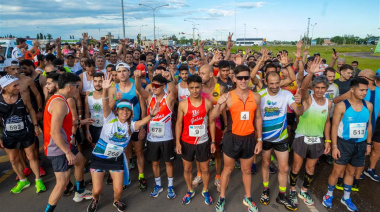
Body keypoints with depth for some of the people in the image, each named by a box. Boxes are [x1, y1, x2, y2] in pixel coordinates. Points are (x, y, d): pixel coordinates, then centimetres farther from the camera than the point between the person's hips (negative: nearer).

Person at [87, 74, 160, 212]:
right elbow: (105, 106, -30)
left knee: (118, 189, 4)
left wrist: (151, 115, -47)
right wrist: (105, 90, -48)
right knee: (97, 190, 3)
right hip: (99, 158, -2)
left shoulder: (131, 125, -6)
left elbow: (142, 122, -26)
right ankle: (95, 200, 41)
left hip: (117, 159, 2)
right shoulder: (110, 119, -12)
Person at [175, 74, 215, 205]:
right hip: (186, 142, 0)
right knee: (187, 169, 15)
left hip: (203, 142, 0)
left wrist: (213, 141, 1)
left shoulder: (208, 103, -7)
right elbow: (179, 123, -3)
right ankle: (190, 191, 40)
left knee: (205, 169, 14)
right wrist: (177, 142, -7)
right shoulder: (183, 104, -9)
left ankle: (205, 191, 39)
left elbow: (212, 122, 1)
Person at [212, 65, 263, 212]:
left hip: (249, 139, 3)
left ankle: (248, 198, 39)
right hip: (232, 138, -2)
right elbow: (212, 117, -15)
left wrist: (259, 139, 6)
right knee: (227, 169, 14)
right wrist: (218, 104, -34)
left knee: (246, 170, 19)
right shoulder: (228, 97, -12)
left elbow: (258, 118, 7)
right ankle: (222, 198, 32)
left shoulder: (256, 97, -2)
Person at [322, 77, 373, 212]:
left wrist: (369, 143, 10)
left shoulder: (369, 106, 0)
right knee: (337, 171, 2)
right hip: (344, 143, -4)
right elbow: (334, 127, -12)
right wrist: (334, 146, -14)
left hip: (360, 145, 4)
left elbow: (369, 125, 10)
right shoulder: (341, 106, -14)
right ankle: (329, 195, 23)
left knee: (351, 172, 17)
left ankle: (346, 198, 33)